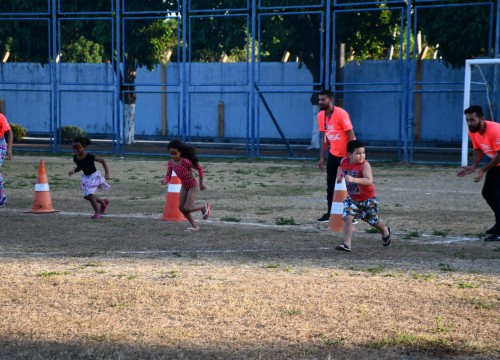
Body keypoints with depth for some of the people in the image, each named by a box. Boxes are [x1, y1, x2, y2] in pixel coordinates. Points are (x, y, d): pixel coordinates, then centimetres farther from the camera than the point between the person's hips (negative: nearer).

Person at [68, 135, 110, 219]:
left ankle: (97, 213, 2)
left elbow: (103, 161, -18)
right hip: (86, 177, 7)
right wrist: (73, 171, -9)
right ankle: (104, 202, 36)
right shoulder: (75, 158, -9)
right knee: (86, 196, 11)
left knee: (90, 194, -16)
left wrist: (107, 173, -20)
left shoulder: (90, 157, -28)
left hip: (94, 176, -7)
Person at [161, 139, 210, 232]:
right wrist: (165, 180, -36)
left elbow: (200, 168, -20)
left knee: (188, 208, -12)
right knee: (181, 208, 5)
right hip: (184, 186, 7)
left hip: (193, 186, -7)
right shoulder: (170, 163, -8)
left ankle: (204, 206, 16)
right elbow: (168, 176, -10)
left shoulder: (185, 161, -27)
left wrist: (201, 183, -12)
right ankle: (194, 225, 20)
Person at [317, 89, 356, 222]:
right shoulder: (321, 116, 2)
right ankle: (330, 213, 12)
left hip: (347, 155, -7)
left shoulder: (341, 114, -19)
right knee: (331, 184, 5)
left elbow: (351, 136, -18)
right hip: (333, 155, 7)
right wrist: (322, 158, 9)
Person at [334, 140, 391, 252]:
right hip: (352, 198, 4)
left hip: (368, 198, -4)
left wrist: (354, 179, -53)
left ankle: (385, 231, 48)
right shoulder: (344, 161, -10)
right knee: (347, 217, -16)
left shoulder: (365, 165, -27)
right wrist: (339, 176, 5)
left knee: (373, 220, 15)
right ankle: (347, 244, -15)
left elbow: (369, 181, -43)